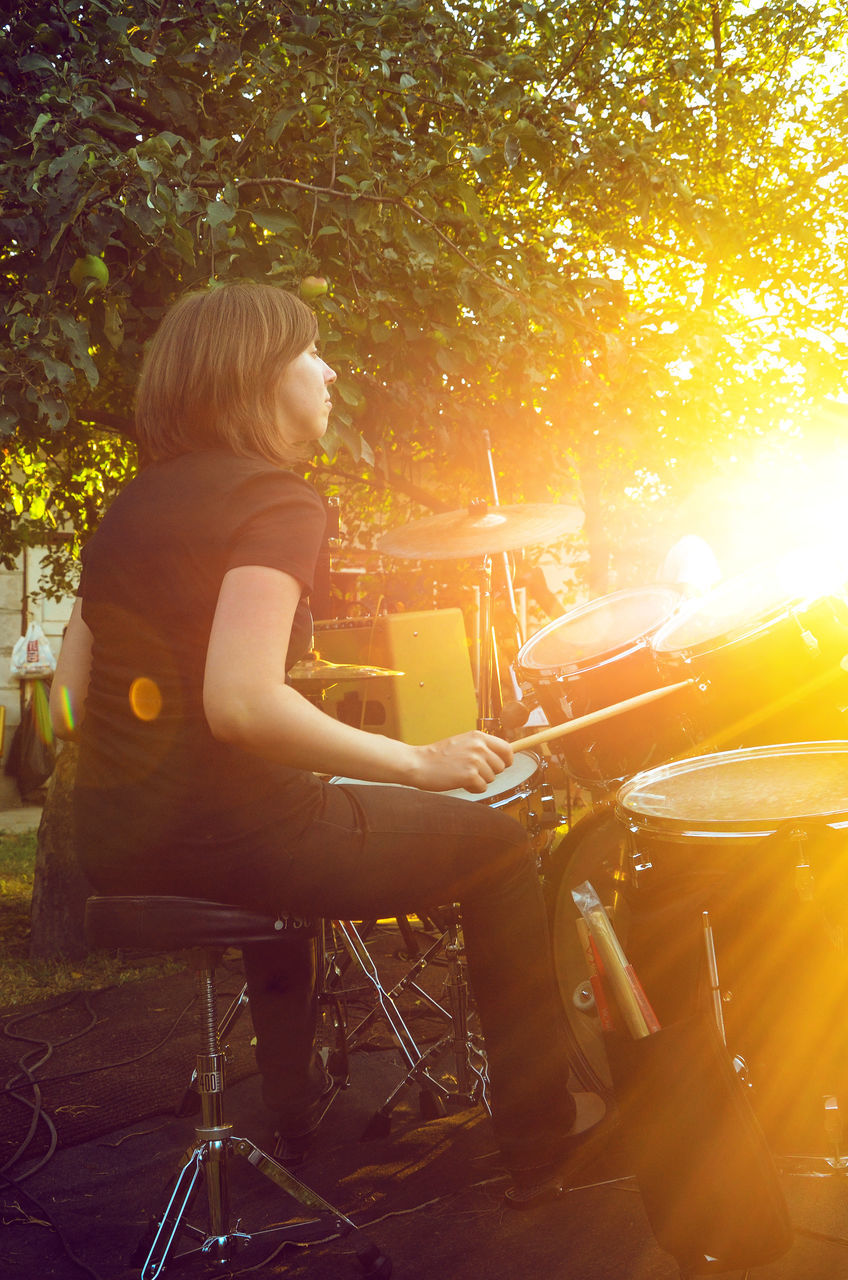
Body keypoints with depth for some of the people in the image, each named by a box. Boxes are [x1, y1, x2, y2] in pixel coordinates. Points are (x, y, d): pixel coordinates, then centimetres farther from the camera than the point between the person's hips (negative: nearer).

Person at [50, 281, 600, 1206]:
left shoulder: (129, 506, 11)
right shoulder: (277, 500, -13)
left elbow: (69, 705, 10)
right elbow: (243, 703, -28)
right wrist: (421, 763, -18)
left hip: (110, 846, 8)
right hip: (221, 836, -8)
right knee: (495, 844, 10)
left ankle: (295, 1095, 48)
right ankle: (541, 1141, 20)